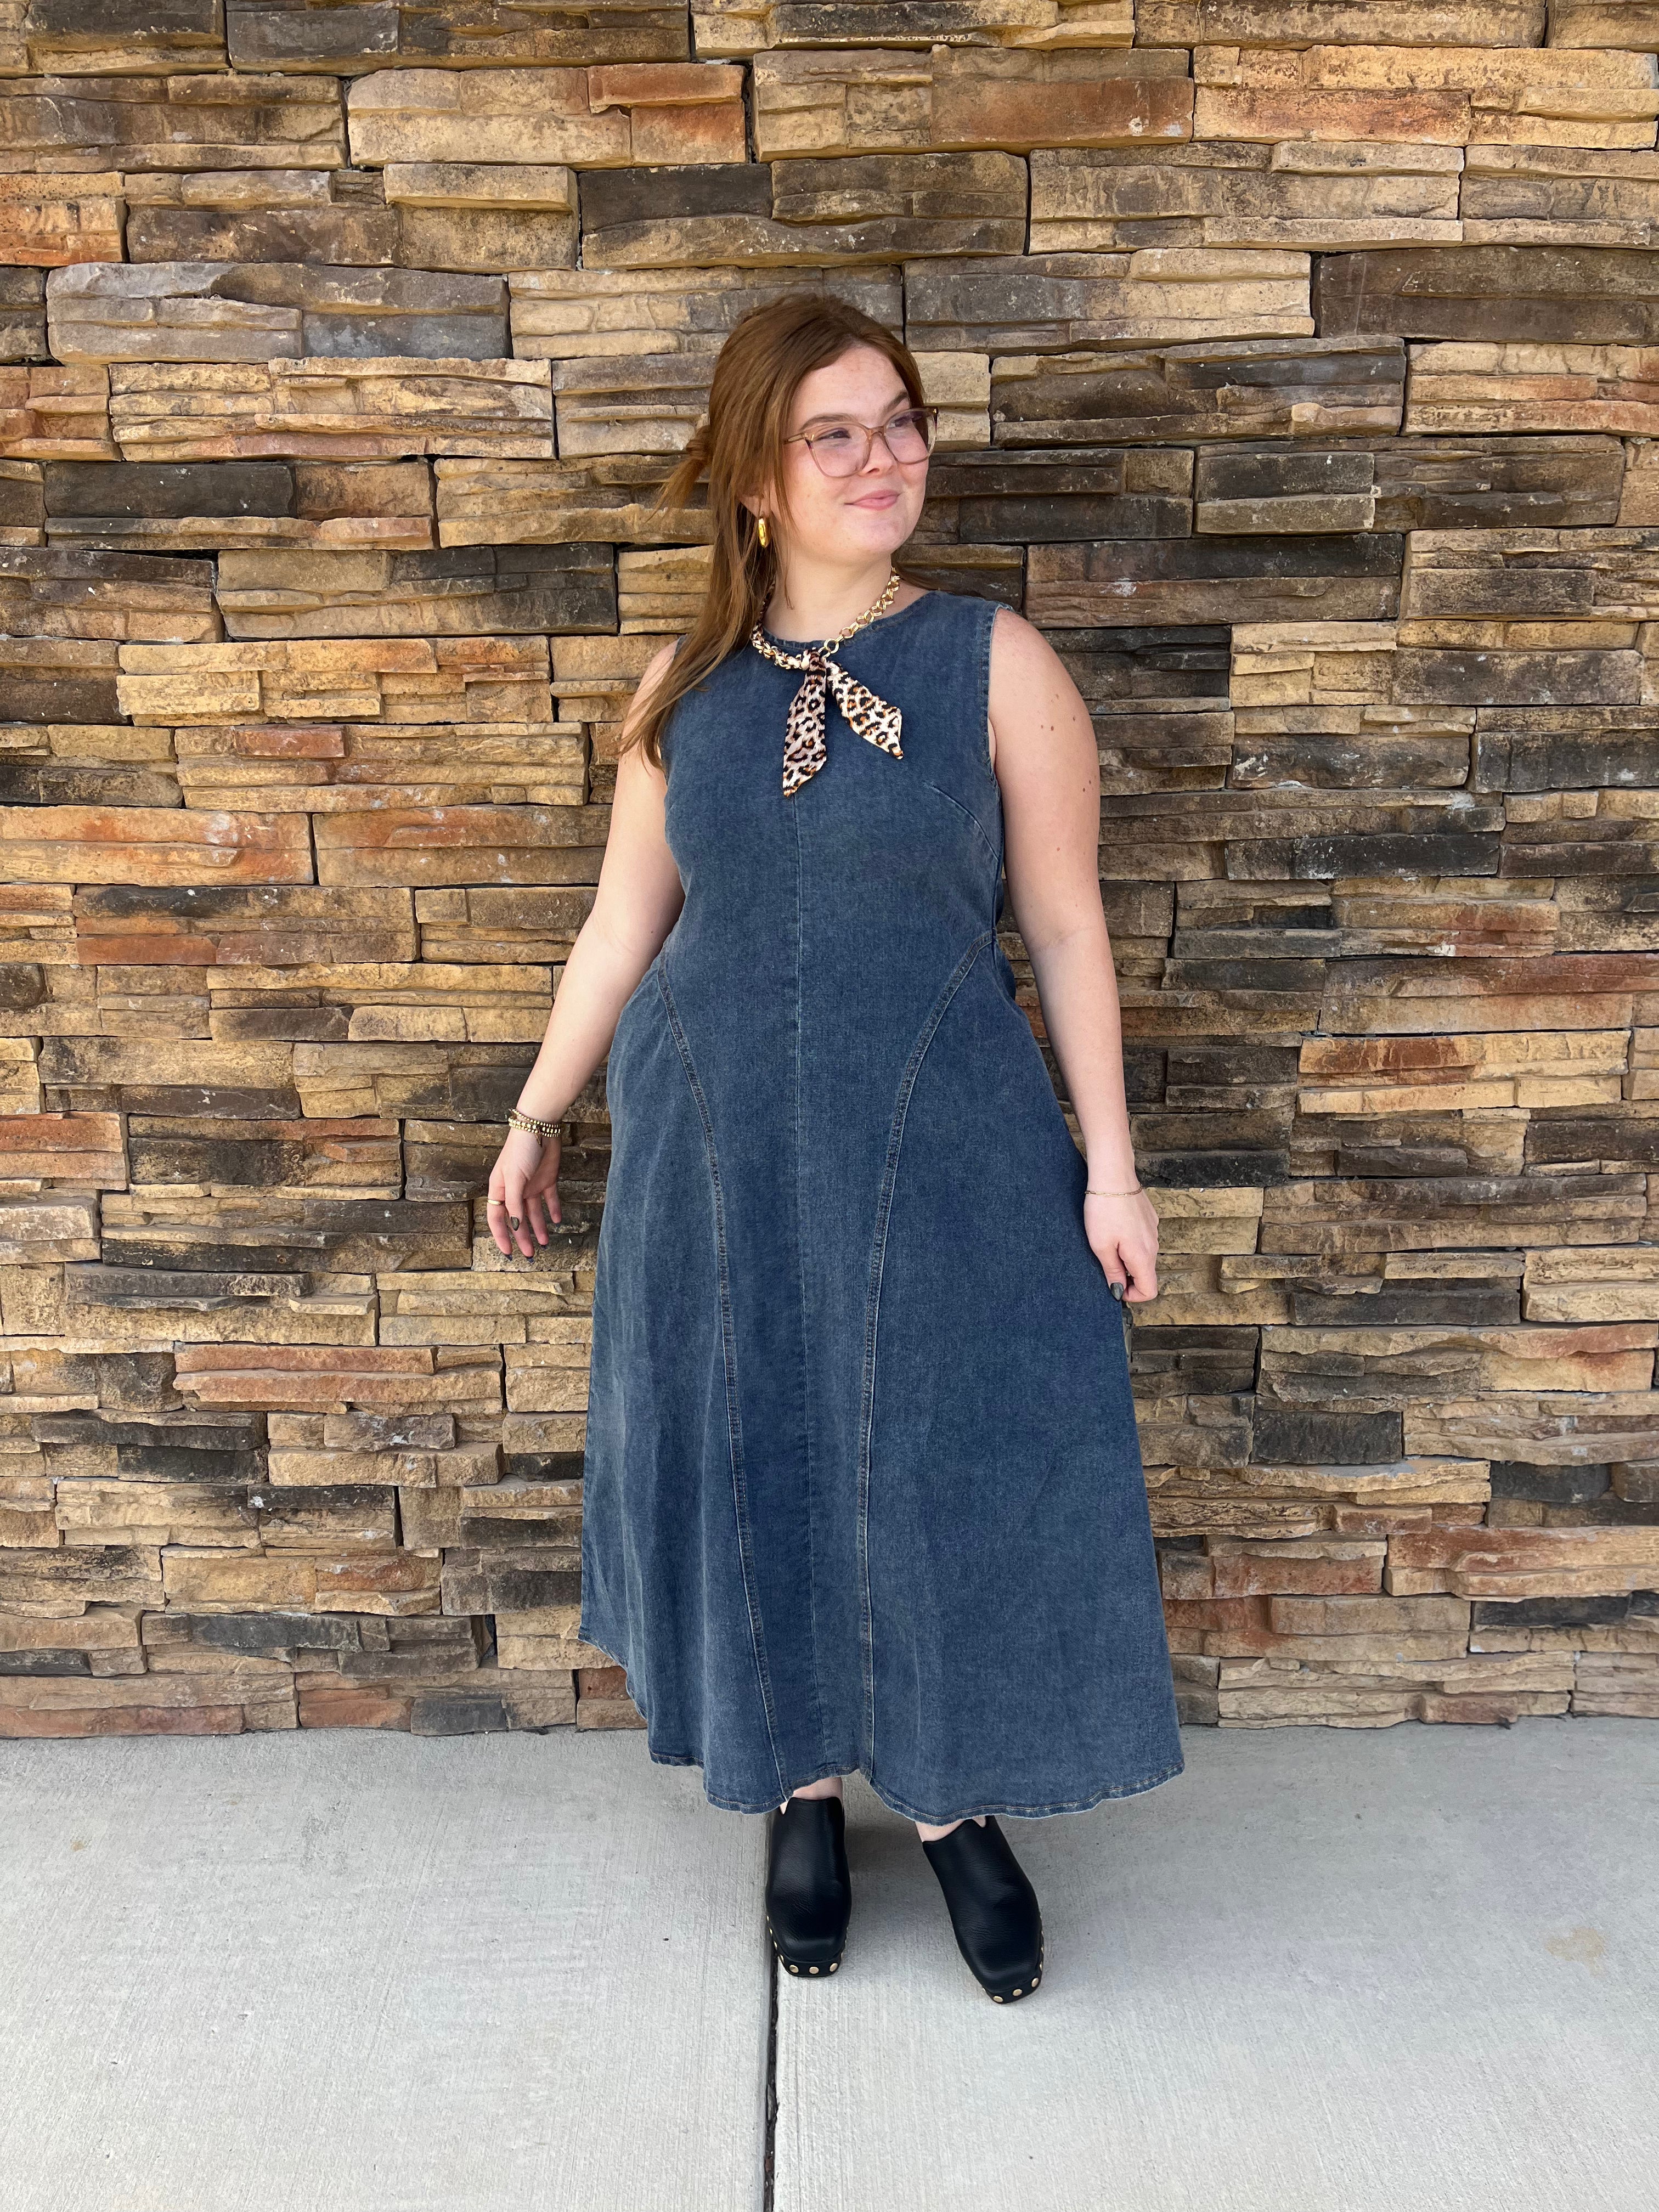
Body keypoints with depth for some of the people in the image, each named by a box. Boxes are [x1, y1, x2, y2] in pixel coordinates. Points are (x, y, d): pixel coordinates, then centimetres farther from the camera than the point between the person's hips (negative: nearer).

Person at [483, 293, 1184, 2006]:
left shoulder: (995, 662, -4)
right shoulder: (685, 688, 3)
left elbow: (1066, 928, -4)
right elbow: (624, 923, 10)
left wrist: (1109, 1169, -7)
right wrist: (537, 1115, 14)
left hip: (941, 1146, -2)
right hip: (720, 1146, 2)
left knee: (951, 1474, 6)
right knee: (755, 1471, 12)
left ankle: (954, 1804, 31)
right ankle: (803, 1794, 35)